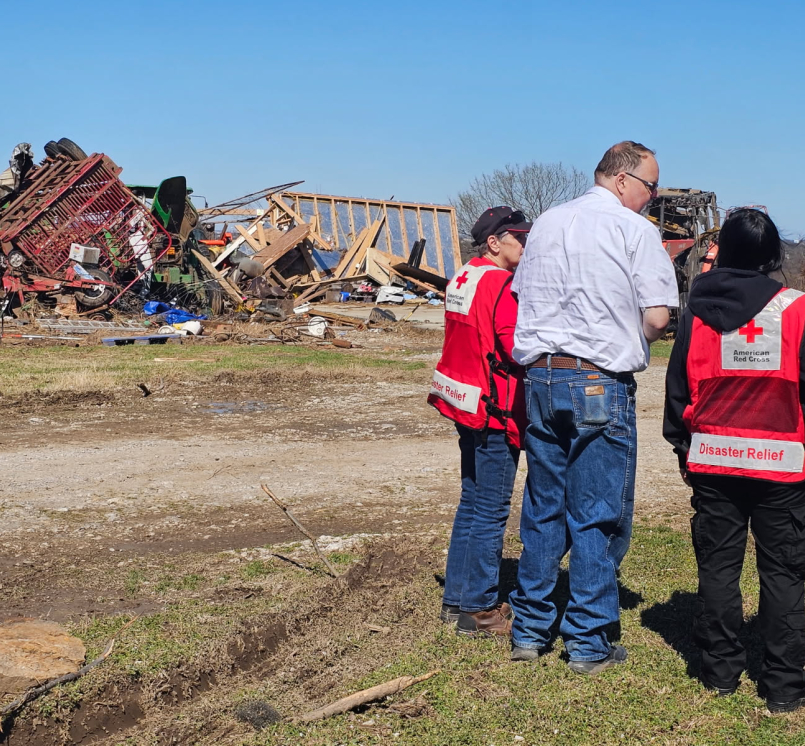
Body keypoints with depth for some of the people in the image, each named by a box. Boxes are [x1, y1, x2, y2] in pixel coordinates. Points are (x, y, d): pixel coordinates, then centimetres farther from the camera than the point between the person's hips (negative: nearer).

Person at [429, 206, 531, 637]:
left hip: (466, 406, 10)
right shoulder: (501, 284, -16)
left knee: (472, 505, 17)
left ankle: (456, 598, 25)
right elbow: (518, 351, -22)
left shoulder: (462, 279, 12)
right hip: (495, 412, -10)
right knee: (491, 513, -2)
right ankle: (479, 609, 6)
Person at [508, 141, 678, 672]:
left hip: (541, 379, 6)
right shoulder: (635, 230, -6)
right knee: (598, 517, 3)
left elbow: (522, 298, 17)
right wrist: (634, 341, 8)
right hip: (601, 385, -6)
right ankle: (589, 643, 10)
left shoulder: (546, 224, 13)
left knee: (543, 509, 15)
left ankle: (529, 630, 22)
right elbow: (657, 316, -11)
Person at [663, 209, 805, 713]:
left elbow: (678, 388, 7)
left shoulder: (698, 313, 2)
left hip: (712, 462, 2)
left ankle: (721, 671, 18)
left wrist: (682, 446, 17)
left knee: (718, 564, 11)